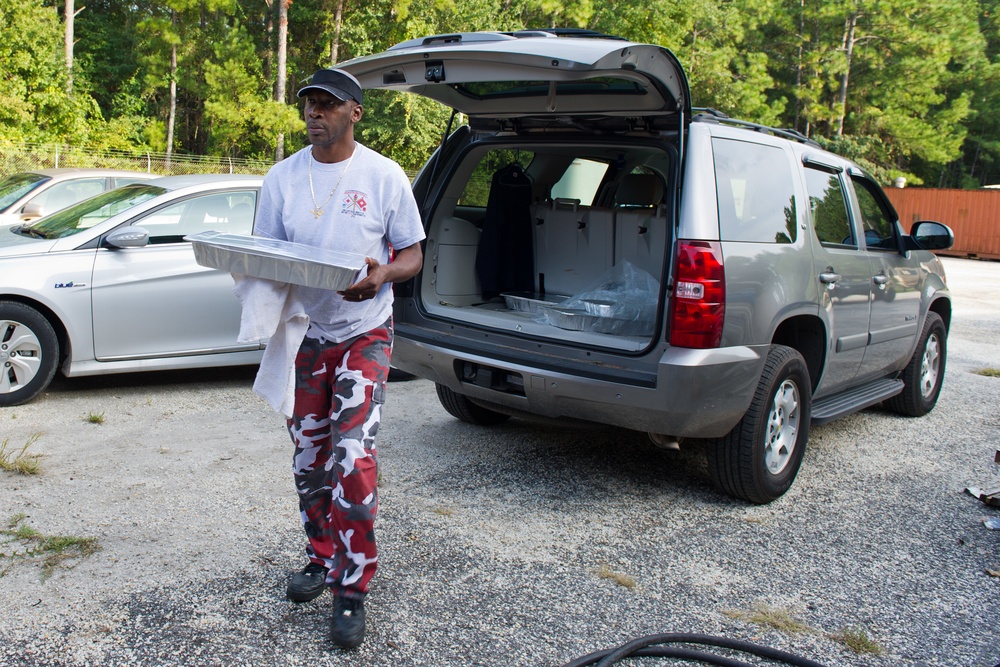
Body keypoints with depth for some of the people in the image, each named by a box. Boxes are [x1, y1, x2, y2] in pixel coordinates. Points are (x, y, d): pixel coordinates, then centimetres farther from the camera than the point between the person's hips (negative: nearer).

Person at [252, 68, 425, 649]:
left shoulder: (384, 176, -5)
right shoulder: (283, 177, 3)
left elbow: (413, 255, -2)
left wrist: (383, 274, -24)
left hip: (363, 333, -4)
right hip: (303, 332, 4)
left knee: (353, 459, -12)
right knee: (309, 460, 13)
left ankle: (352, 590, 2)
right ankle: (322, 558, 34)